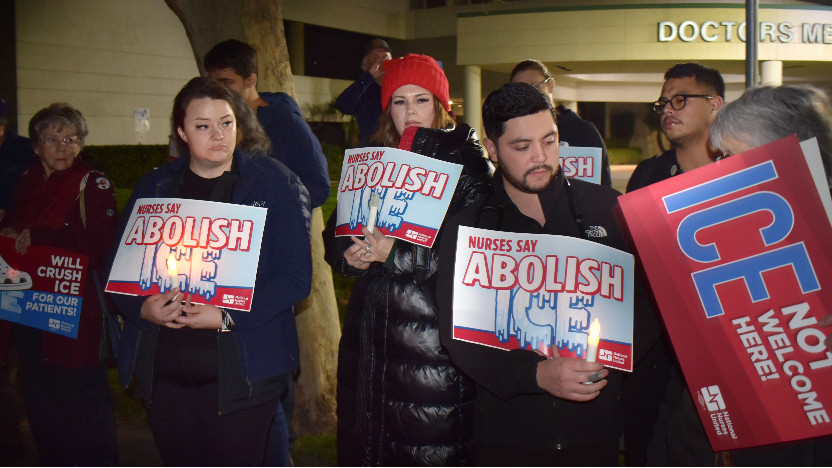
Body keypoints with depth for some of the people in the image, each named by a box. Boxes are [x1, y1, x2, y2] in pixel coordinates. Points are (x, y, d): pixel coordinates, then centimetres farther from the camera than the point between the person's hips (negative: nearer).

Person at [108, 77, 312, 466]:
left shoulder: (276, 183, -2)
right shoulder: (153, 188, 11)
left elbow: (295, 277, -9)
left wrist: (227, 317, -19)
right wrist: (143, 307, -12)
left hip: (238, 371, -4)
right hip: (162, 369, 4)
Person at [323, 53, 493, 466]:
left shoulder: (465, 162, -3)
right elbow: (334, 234, 14)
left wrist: (397, 254, -18)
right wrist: (349, 255, -8)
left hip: (437, 330, -5)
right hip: (373, 330, 5)